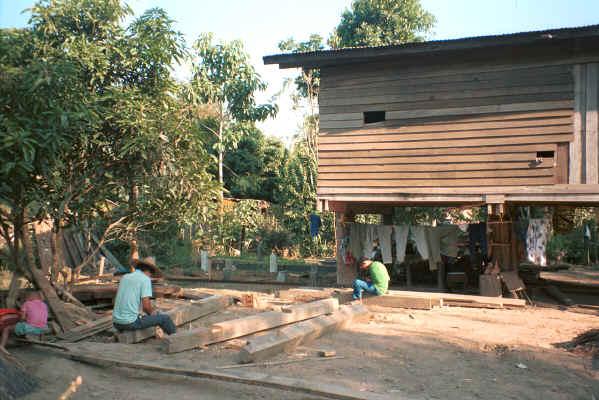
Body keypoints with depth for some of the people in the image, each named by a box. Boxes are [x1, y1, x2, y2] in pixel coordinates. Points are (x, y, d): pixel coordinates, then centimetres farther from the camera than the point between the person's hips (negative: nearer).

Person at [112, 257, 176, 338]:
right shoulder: (145, 279, -7)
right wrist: (152, 315, 7)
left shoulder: (125, 277, 14)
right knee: (165, 318, 10)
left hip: (116, 323, 7)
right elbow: (146, 305, -15)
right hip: (130, 322, -7)